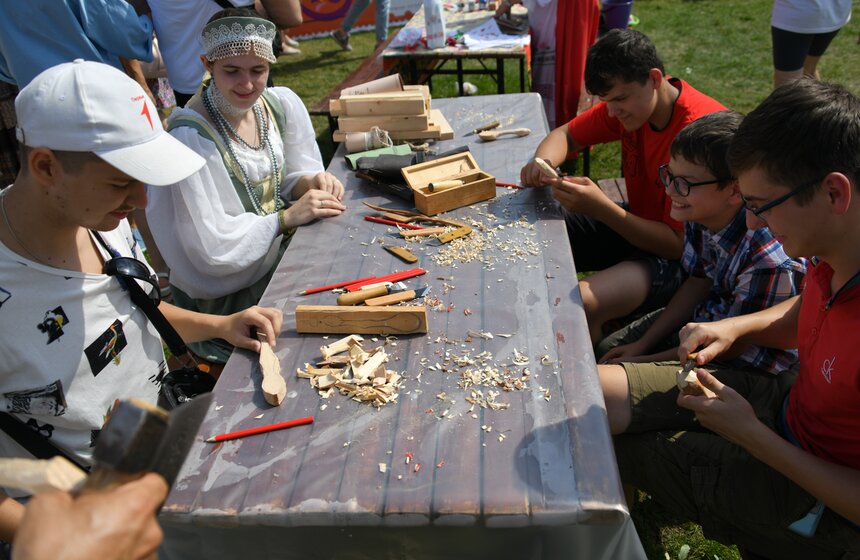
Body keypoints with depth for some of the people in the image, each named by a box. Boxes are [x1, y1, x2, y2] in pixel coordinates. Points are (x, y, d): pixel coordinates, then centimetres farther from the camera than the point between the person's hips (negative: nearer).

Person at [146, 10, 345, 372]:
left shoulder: (282, 103, -4)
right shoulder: (190, 136, -23)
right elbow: (212, 247, -24)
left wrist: (312, 181, -13)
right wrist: (287, 217, -24)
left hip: (281, 255, 7)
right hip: (224, 293, -6)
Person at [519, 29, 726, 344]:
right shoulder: (631, 99, -5)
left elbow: (680, 244, -26)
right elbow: (566, 135, 8)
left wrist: (601, 208, -34)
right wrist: (542, 163, -16)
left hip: (675, 253, -8)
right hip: (633, 223, 8)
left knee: (580, 303, -33)